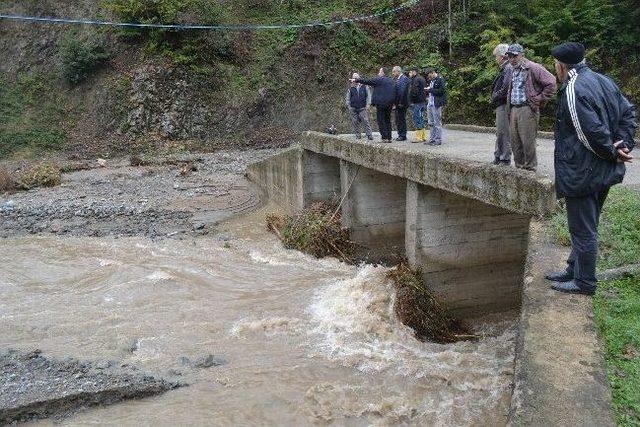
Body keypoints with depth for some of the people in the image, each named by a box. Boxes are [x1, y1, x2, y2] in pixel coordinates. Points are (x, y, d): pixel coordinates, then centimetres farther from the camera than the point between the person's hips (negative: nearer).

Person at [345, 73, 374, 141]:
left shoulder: (364, 87, 7)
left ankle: (369, 135, -9)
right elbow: (347, 98, 13)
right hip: (353, 109, 2)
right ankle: (357, 136, 12)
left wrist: (368, 105, -2)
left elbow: (368, 96, 7)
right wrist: (349, 106, 4)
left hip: (362, 108, -2)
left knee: (365, 121, -10)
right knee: (355, 122, 3)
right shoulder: (350, 89, 9)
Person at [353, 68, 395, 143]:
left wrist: (356, 80, 5)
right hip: (389, 103, 7)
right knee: (387, 120, 12)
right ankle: (389, 138, 13)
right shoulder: (391, 81, 15)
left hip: (381, 103, -7)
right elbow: (394, 92, 18)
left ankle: (385, 137, -8)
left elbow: (366, 81, -4)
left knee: (381, 121, -2)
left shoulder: (378, 80, -8)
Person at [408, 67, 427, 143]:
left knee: (417, 120, -7)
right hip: (423, 102, 10)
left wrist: (411, 102, -12)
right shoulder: (422, 78, 18)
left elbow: (414, 92, -20)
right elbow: (425, 90, 21)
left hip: (417, 103, -10)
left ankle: (419, 138, -6)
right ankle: (423, 137, 17)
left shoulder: (416, 80, -13)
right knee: (421, 120, 14)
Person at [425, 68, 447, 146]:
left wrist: (430, 90, -15)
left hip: (436, 105, -9)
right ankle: (432, 139, 18)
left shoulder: (440, 80, -8)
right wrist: (427, 90, 4)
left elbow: (441, 91, -18)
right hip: (430, 104, 9)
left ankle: (438, 140, 1)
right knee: (431, 123, 12)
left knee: (437, 123, -4)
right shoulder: (431, 81, 18)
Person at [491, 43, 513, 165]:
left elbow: (505, 88, -21)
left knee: (504, 132, -6)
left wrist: (494, 97, -9)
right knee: (499, 132, 16)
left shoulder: (508, 68, -14)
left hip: (504, 105, -10)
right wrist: (494, 98, 7)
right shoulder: (503, 69, 16)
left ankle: (505, 159, 0)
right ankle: (498, 157, 25)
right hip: (500, 105, 10)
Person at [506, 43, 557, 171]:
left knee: (528, 143, -6)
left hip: (527, 109, -8)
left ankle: (530, 169, 1)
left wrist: (539, 100, -10)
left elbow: (551, 83, -12)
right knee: (515, 142, 10)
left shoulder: (532, 68, -8)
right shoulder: (514, 71, 18)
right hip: (514, 109, 8)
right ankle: (519, 167, 20)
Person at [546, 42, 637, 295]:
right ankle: (574, 271, 35)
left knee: (583, 229, 3)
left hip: (581, 174, -10)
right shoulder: (603, 81, 9)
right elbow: (628, 113, 12)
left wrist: (612, 152, -10)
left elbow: (592, 132, -25)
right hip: (604, 171, 10)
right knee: (586, 227, 20)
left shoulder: (573, 91, -21)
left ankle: (584, 283, 16)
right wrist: (623, 145, 2)